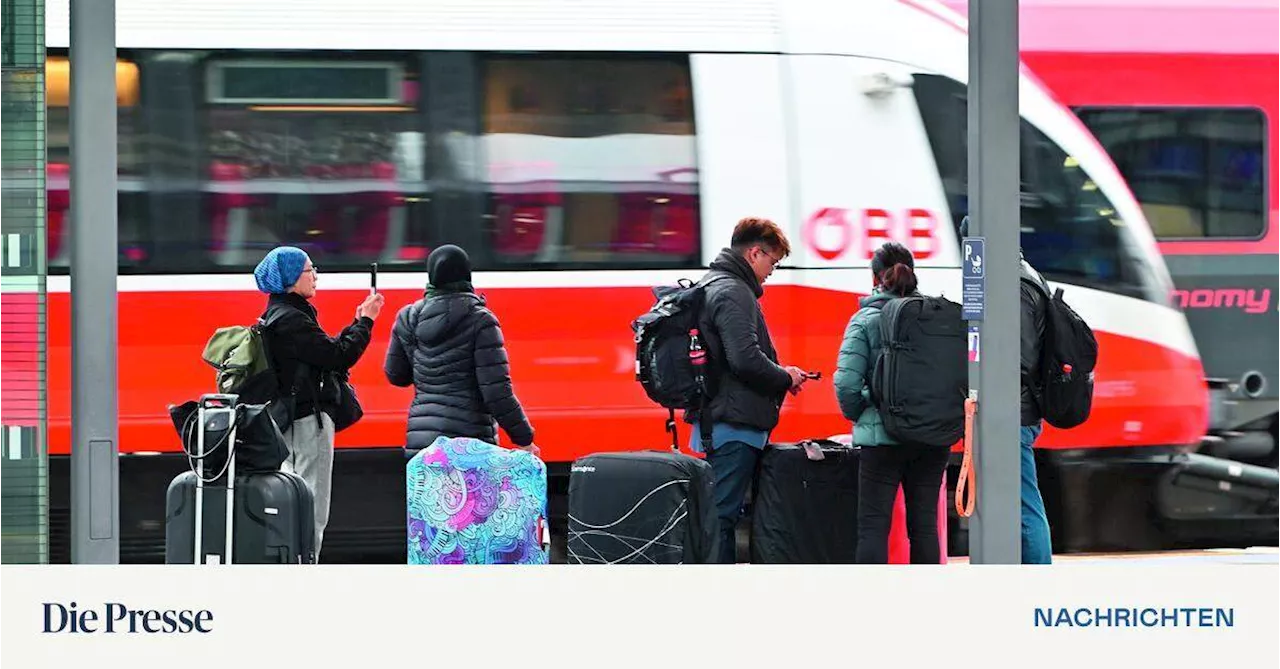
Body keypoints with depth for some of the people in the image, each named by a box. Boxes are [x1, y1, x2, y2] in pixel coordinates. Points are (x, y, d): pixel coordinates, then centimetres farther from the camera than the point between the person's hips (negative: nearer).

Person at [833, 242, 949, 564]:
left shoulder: (865, 320, -6)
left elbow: (847, 383, -12)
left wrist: (857, 415, 6)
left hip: (882, 437, -4)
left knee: (873, 525, 0)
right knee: (924, 525, 10)